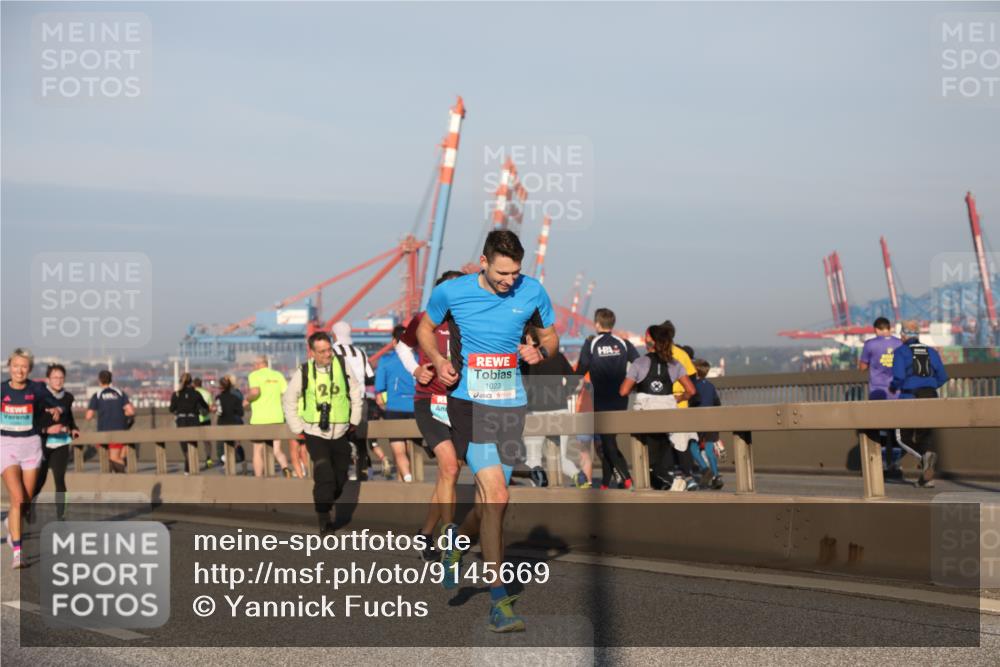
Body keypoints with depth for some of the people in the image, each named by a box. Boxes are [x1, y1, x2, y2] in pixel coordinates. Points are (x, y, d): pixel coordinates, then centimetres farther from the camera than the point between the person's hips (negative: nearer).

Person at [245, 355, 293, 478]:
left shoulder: (254, 375, -4)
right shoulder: (278, 375, 10)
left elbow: (255, 391, -21)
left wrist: (247, 400, -3)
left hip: (260, 419, -4)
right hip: (277, 418, 4)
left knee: (258, 451, 9)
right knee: (277, 450, 7)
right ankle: (285, 467, -21)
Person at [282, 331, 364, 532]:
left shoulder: (342, 365, -4)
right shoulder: (303, 372, -6)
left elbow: (356, 393, 6)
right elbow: (288, 401, 5)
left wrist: (354, 421, 5)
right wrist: (298, 428, 3)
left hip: (340, 433, 3)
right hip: (315, 433, -3)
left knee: (340, 478, 10)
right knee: (324, 475, -19)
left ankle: (325, 508, 33)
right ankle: (323, 516, -12)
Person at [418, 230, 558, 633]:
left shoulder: (532, 292, 0)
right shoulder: (450, 292, -5)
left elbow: (550, 336, 14)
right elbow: (425, 328, 13)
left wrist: (540, 351, -8)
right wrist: (438, 360, -6)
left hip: (511, 405, 4)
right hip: (469, 403, -4)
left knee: (490, 501, 10)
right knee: (496, 496, -17)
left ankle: (457, 540, 46)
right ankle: (499, 600, -10)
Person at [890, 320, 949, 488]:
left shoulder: (901, 351, -2)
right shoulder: (931, 352, 11)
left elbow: (899, 376, -14)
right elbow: (942, 376, 5)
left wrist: (893, 387, 8)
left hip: (910, 397, -5)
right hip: (930, 396, 5)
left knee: (904, 437, 5)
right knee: (923, 435, 14)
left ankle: (926, 455, -25)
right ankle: (927, 476, 6)